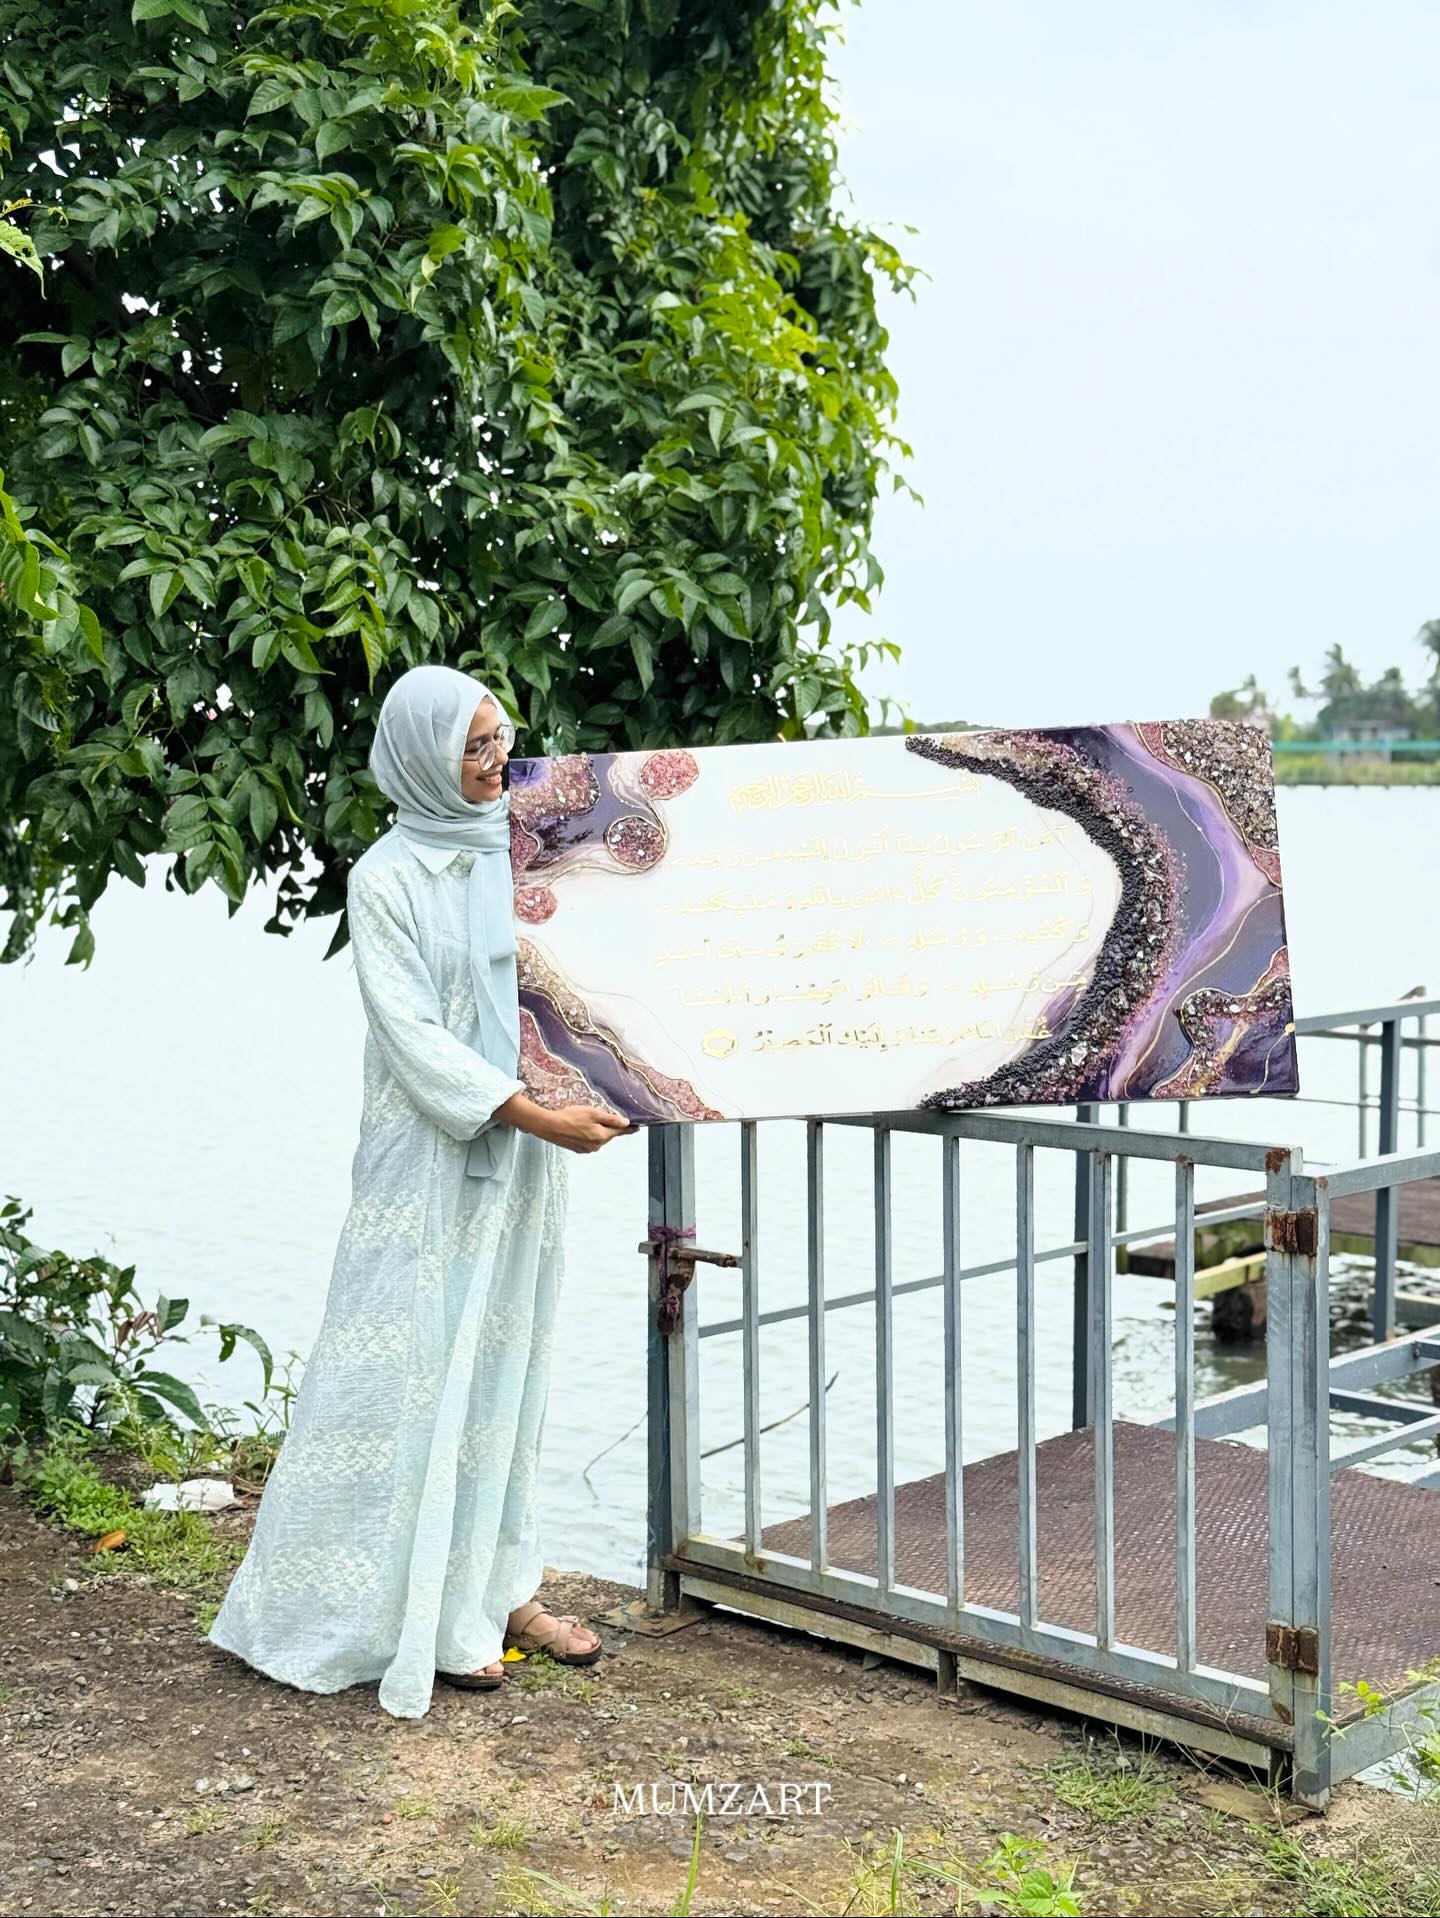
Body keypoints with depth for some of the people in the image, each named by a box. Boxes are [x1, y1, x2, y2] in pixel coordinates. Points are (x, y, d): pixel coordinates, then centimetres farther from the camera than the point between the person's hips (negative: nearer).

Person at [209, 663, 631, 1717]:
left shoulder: (522, 855, 8)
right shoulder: (389, 878, -8)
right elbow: (412, 1034, -14)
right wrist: (532, 1113, -22)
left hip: (525, 1154, 6)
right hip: (433, 1161, -6)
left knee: (508, 1366, 12)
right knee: (422, 1369, -1)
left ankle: (499, 1588, 23)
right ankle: (421, 1616, 9)